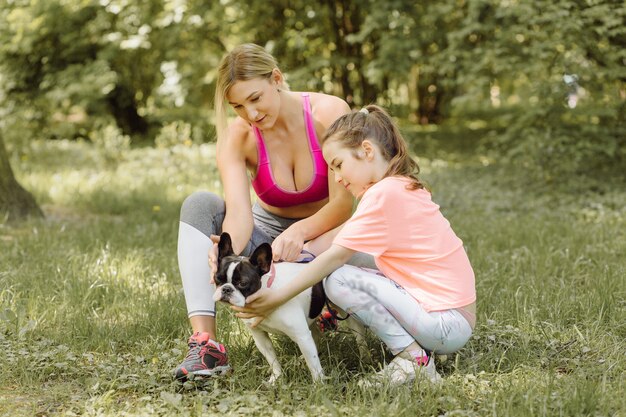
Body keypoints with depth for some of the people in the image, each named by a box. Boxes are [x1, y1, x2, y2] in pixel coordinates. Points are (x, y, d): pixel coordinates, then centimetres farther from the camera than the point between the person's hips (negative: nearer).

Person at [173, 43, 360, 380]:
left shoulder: (329, 113, -18)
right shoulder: (236, 135, -13)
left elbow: (342, 202, -21)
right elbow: (239, 211, -28)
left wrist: (300, 231, -40)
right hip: (267, 236, 2)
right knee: (199, 205, -26)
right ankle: (204, 343, -35)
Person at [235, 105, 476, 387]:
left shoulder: (384, 193, -16)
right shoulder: (404, 186, 13)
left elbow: (335, 256, -16)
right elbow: (338, 240, 9)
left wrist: (277, 298, -12)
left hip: (448, 323, -10)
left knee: (338, 280, -16)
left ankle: (413, 357, -9)